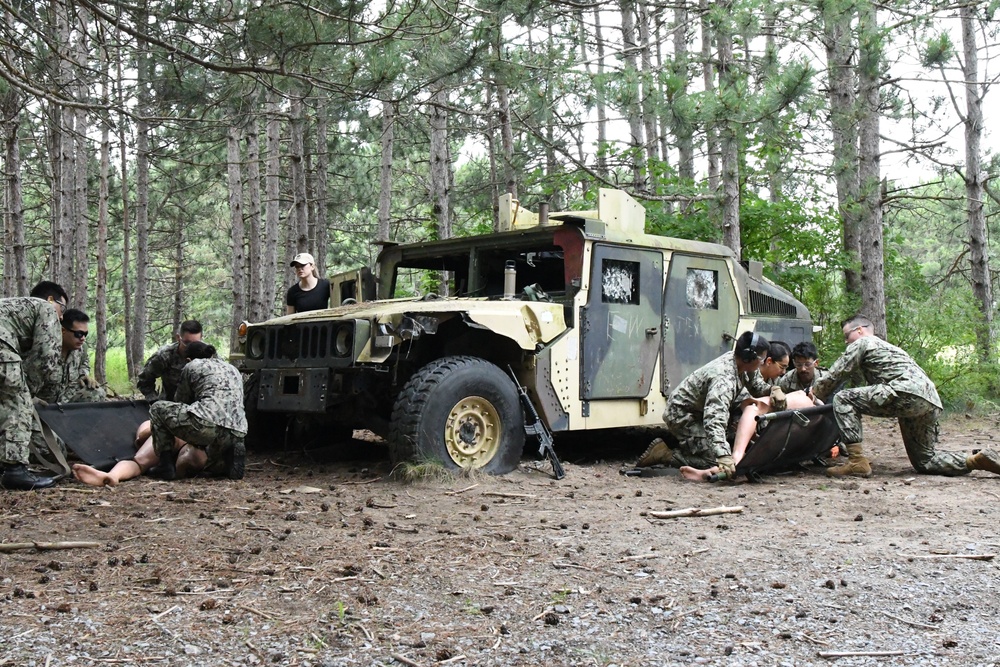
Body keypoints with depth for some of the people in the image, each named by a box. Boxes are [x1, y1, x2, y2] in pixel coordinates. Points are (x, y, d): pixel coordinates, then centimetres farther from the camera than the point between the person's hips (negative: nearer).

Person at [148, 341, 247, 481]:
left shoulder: (192, 366, 17)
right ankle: (231, 456, 3)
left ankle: (166, 466, 11)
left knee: (157, 409, 19)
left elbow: (180, 401, 27)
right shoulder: (233, 369, 31)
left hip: (208, 425, -6)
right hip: (236, 434, 6)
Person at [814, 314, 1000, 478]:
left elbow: (834, 376, 4)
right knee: (925, 461, 18)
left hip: (907, 393, -9)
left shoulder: (862, 343, 11)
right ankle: (977, 460, 1)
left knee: (843, 399, -8)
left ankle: (857, 461, -16)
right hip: (931, 403, 9)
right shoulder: (886, 346, 37)